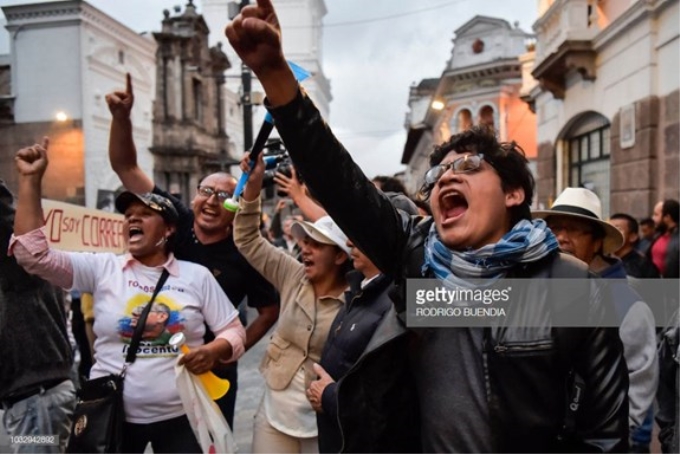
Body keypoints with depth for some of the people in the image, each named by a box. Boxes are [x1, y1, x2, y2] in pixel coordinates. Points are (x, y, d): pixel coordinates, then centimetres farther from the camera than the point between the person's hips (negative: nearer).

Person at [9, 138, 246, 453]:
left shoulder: (197, 276, 0)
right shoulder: (102, 268, 1)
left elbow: (234, 330, 3)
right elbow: (34, 253, -8)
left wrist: (213, 351, -19)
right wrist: (30, 180, -12)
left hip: (180, 416, 0)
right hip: (113, 416, 1)